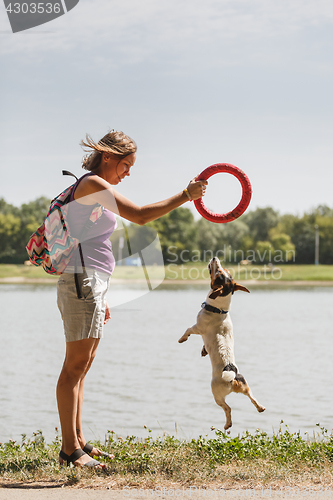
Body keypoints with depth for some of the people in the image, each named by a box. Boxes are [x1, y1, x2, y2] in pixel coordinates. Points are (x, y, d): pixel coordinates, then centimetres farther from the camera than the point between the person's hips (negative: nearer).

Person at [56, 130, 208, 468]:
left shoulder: (95, 189, 21)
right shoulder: (92, 183, -9)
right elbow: (140, 215, -21)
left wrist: (100, 297, 22)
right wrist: (185, 196, -14)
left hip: (91, 283, 10)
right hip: (82, 281, -10)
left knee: (83, 364, 11)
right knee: (76, 364, -9)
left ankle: (77, 440, 16)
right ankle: (70, 448, -7)